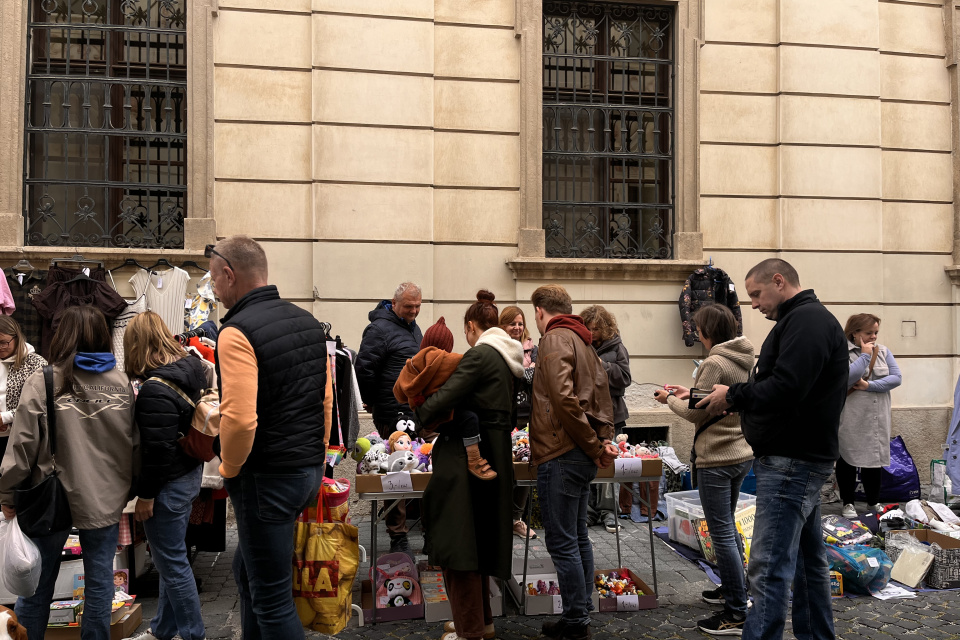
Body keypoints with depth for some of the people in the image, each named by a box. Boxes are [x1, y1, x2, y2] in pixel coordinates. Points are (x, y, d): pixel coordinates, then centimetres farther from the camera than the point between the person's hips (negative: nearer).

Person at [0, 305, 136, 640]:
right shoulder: (122, 382, -6)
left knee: (38, 583, 17)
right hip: (106, 499, 1)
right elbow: (136, 443, -1)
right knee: (99, 581, 13)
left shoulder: (42, 383, -12)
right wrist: (133, 486, 13)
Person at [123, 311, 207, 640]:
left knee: (172, 563, 6)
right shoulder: (192, 369, 2)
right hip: (190, 473, 9)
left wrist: (145, 495, -13)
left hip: (169, 484, -9)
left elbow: (157, 451, -23)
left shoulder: (155, 390, -24)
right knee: (169, 557, 21)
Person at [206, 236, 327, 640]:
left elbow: (240, 418, -26)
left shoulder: (237, 332, -17)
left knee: (272, 599, 4)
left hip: (267, 480, -9)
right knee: (247, 572, 25)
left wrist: (229, 469, -8)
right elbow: (325, 399, 14)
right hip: (310, 469, 9)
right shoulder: (308, 322, 9)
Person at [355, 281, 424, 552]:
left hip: (416, 411, 9)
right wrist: (373, 402, -7)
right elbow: (363, 369, -16)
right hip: (393, 415, -8)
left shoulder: (413, 328, 17)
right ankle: (398, 537, 6)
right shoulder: (379, 329, -12)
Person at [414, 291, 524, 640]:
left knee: (458, 541, 0)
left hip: (468, 456, -9)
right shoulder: (508, 357, 13)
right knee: (479, 538, 17)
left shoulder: (479, 354, -14)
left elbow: (447, 395, -21)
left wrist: (418, 418, -6)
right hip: (496, 452, 9)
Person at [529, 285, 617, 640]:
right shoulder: (584, 340, 18)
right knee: (577, 536, 17)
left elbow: (563, 398, -22)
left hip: (561, 454, -10)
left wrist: (593, 446, -15)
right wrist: (604, 439, 7)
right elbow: (602, 395, 17)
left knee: (562, 542, 0)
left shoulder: (555, 339, -11)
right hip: (583, 455, 10)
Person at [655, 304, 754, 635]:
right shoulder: (744, 360, 8)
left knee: (722, 534, -2)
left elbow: (695, 413, -16)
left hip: (717, 459, -10)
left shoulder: (714, 364, -20)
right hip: (743, 454, 10)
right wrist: (690, 394, 12)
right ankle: (734, 588, 36)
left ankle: (736, 611, 5)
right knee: (728, 527, 23)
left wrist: (670, 399, 1)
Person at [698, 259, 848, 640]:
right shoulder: (811, 319, 20)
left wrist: (733, 396, -11)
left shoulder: (806, 320, -14)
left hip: (791, 463, -11)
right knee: (808, 559, 19)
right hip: (804, 457, 11)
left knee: (770, 569, -10)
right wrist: (737, 399, 5)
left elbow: (784, 389, -25)